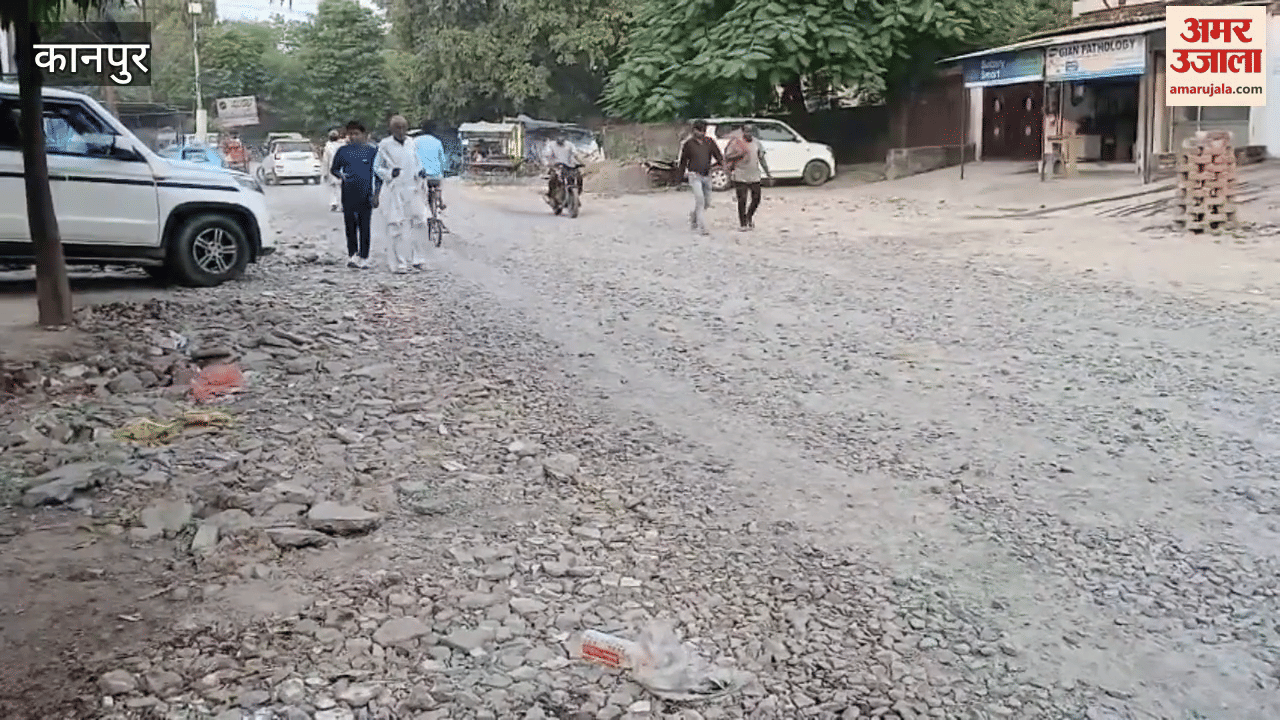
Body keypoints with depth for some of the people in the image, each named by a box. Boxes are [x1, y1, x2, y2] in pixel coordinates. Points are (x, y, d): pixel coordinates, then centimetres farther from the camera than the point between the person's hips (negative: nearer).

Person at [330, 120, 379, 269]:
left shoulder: (372, 151, 5)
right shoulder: (342, 151, 7)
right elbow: (333, 169, 16)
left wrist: (376, 195, 2)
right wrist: (341, 176, -6)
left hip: (366, 194, -1)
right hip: (348, 194, 1)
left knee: (364, 226, -2)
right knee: (350, 225, -1)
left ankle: (364, 257, 3)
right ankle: (353, 255, 3)